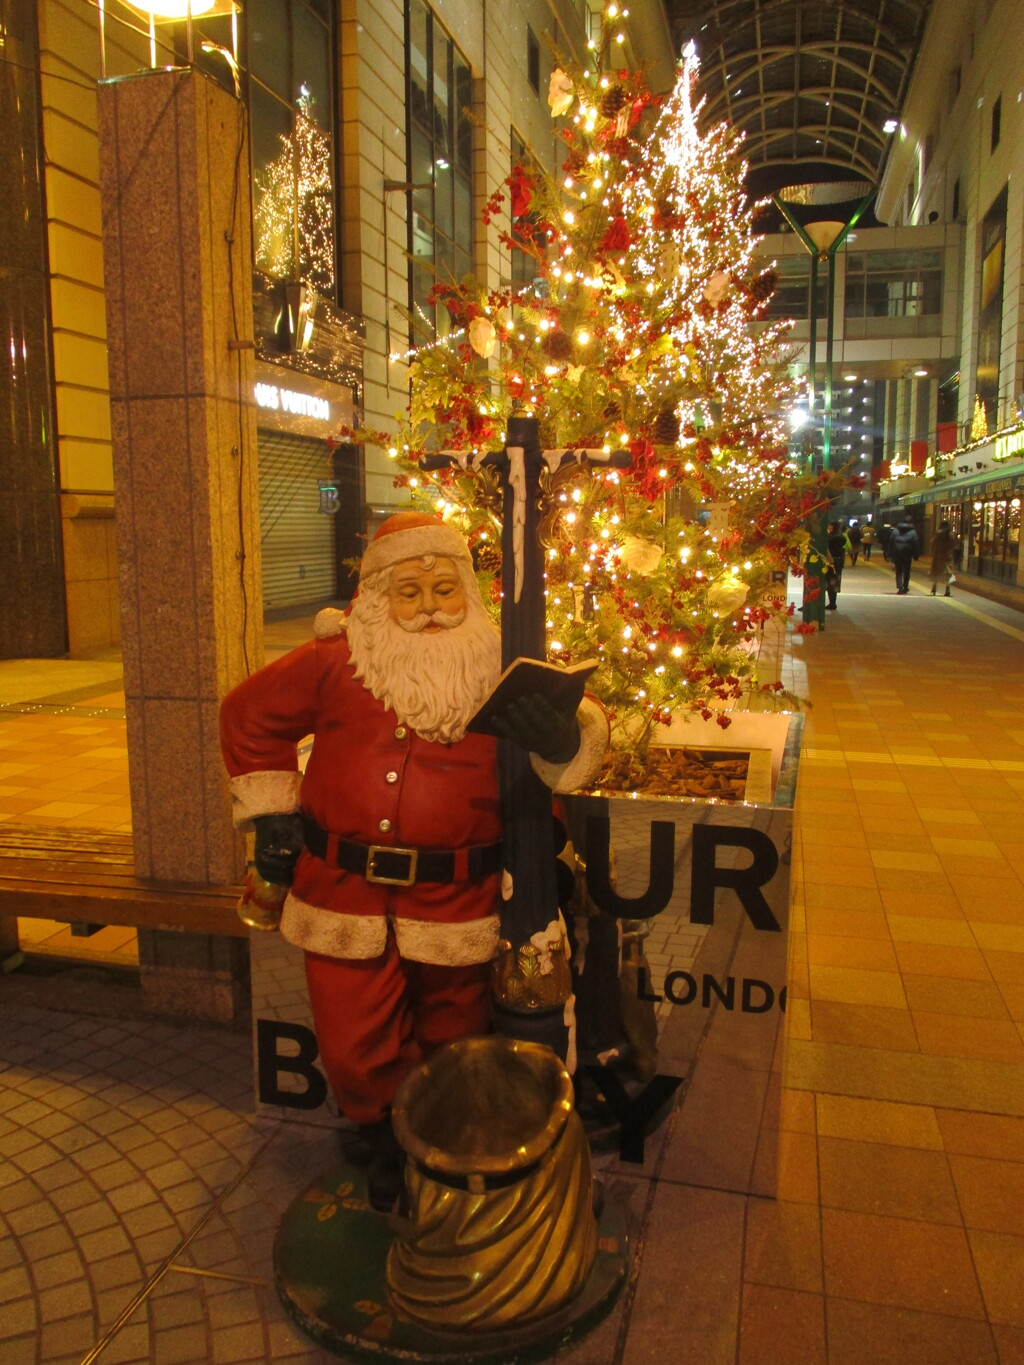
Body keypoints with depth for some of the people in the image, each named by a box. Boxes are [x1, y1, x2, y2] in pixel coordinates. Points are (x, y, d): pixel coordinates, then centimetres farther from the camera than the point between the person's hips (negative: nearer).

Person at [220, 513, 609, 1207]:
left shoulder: (501, 670, -3)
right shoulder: (335, 662, -4)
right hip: (344, 895, 0)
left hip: (455, 900, 0)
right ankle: (389, 1142, 40)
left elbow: (589, 725, -2)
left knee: (450, 1046, 18)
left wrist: (561, 738, -26)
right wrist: (270, 810, 6)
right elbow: (250, 715, 10)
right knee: (356, 1054, 7)